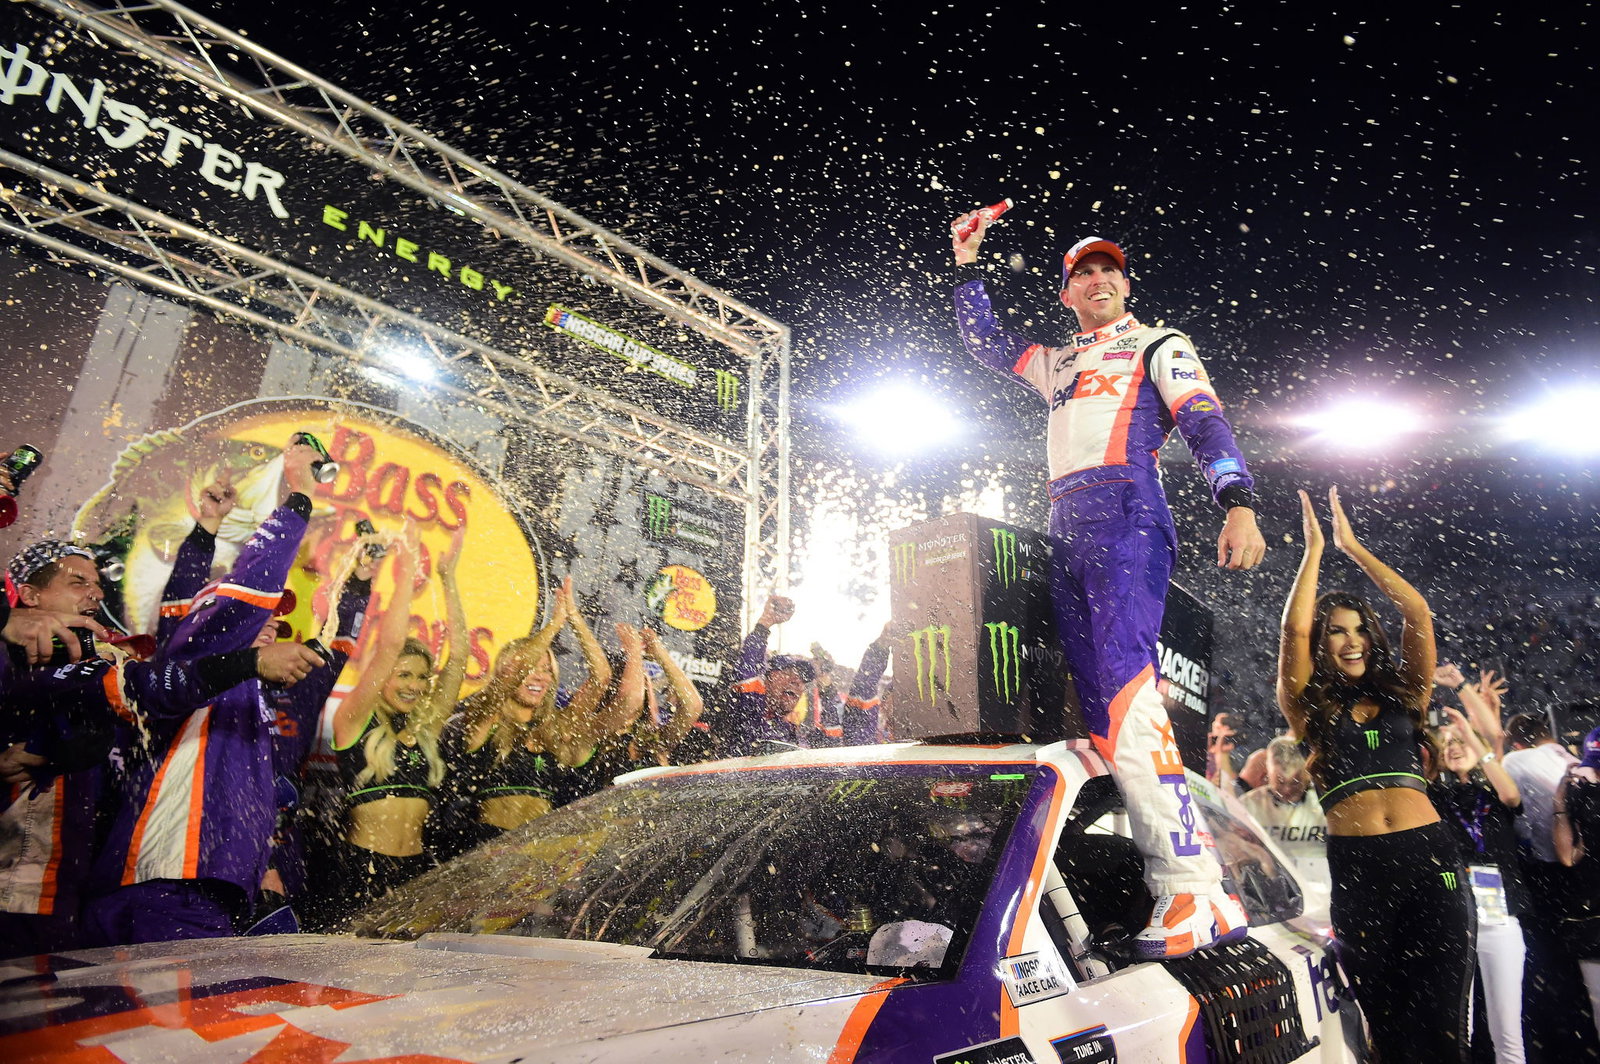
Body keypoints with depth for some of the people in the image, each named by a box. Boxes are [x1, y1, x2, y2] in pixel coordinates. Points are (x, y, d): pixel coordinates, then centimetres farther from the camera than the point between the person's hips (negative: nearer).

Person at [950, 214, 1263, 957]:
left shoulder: (1159, 346, 15)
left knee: (1126, 687, -25)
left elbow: (1206, 422, 1)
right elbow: (985, 344, 36)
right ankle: (1167, 874, -2)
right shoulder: (1056, 364, 32)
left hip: (1126, 516, -6)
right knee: (1097, 701, -4)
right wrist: (966, 264, 29)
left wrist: (1238, 504, -16)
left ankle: (1194, 889, -27)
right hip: (1065, 528, 6)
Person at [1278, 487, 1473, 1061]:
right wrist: (1314, 549, 5)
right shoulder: (1309, 709, 9)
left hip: (1431, 857, 1)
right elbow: (1293, 630, -4)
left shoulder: (1403, 696, 15)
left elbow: (1418, 612, 6)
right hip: (1356, 868, -1)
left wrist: (1352, 546, 12)